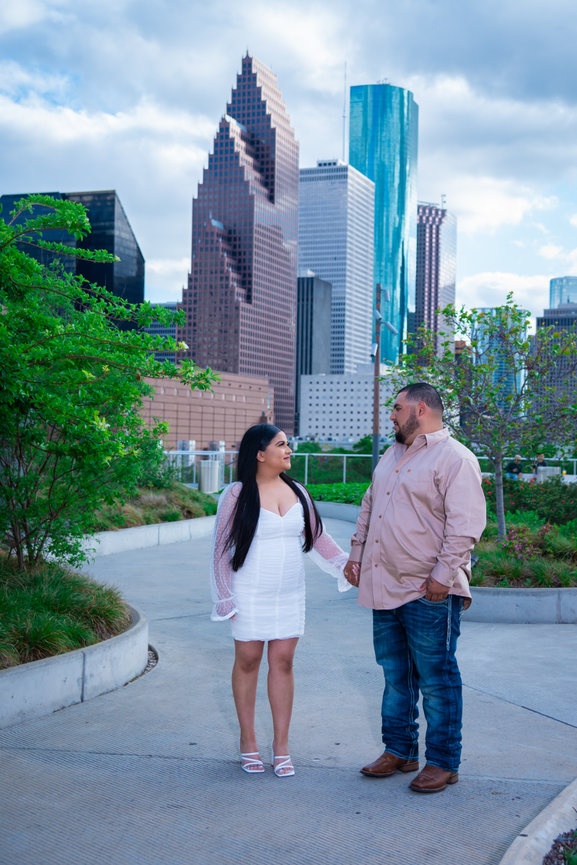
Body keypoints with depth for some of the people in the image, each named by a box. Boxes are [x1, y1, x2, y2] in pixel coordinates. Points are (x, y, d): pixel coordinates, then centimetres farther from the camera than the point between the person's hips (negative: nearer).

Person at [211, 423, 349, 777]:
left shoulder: (297, 492, 6)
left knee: (283, 662, 4)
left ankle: (282, 745, 12)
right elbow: (222, 549, -5)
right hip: (250, 596, -3)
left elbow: (318, 536, 11)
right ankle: (248, 740, 21)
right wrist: (225, 598, -8)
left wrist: (346, 564, -2)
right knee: (248, 660, 5)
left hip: (290, 594, 3)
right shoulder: (238, 495, -7)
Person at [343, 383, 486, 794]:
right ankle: (399, 751, 29)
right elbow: (368, 508, 25)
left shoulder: (455, 458, -10)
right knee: (395, 675, 16)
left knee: (436, 679, 2)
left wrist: (444, 574, -21)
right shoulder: (391, 456, 17)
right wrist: (357, 555, 19)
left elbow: (465, 524, -17)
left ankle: (443, 762, 13)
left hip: (429, 592, -8)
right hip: (385, 587, 8)